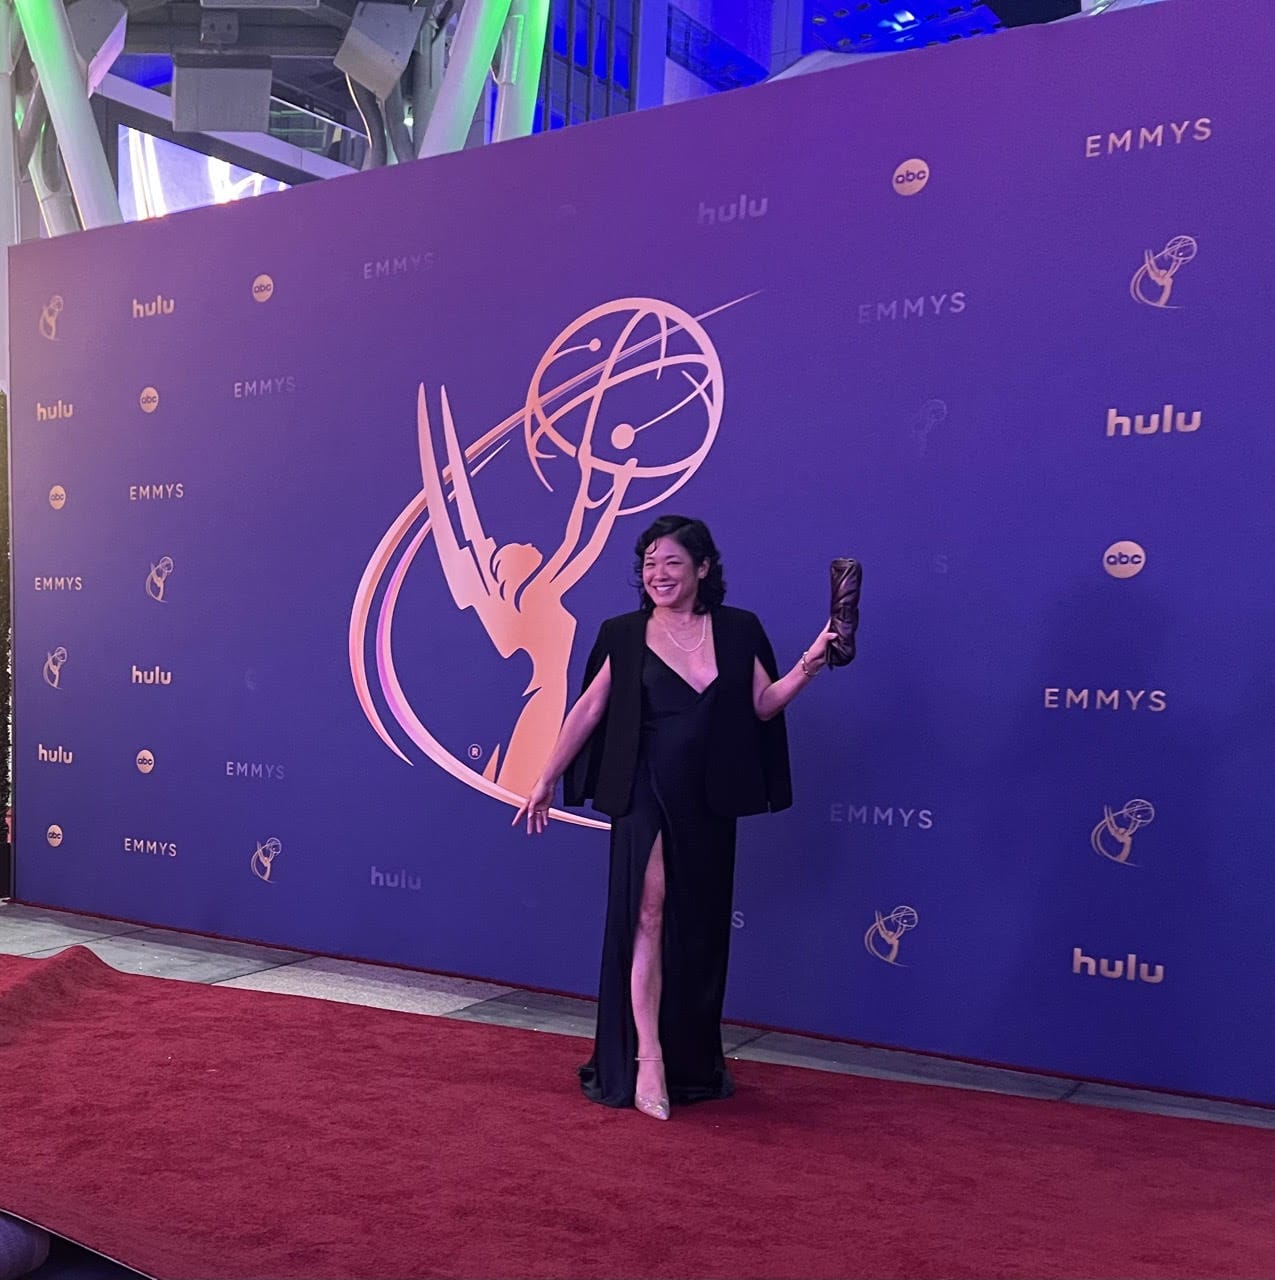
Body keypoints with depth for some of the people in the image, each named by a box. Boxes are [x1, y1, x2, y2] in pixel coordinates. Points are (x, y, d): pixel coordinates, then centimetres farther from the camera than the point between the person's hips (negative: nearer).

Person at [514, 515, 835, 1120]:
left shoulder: (738, 631, 3)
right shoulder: (624, 634, 0)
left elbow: (763, 705, 2)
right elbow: (588, 710, 2)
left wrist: (807, 666, -13)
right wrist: (546, 780, 3)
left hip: (708, 803, 2)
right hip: (645, 796, -2)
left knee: (700, 930, 11)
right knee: (647, 914, -11)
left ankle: (693, 1063, 26)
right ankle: (647, 1059, -7)